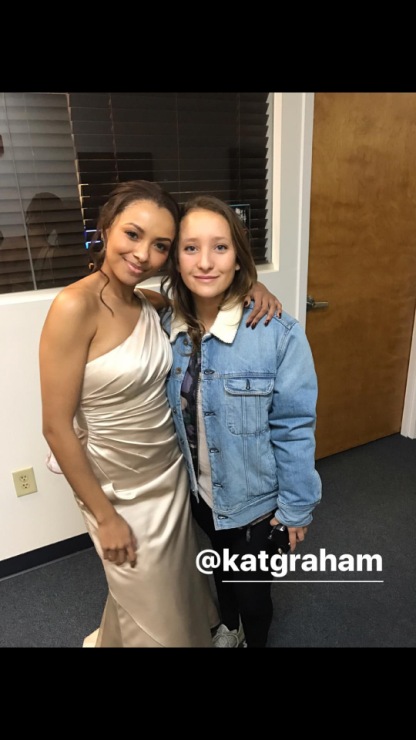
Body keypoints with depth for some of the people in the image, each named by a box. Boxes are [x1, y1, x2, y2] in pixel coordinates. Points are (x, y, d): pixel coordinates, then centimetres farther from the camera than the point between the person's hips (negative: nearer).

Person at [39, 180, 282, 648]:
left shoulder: (151, 305, -4)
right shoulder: (75, 306, -23)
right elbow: (57, 427, -21)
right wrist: (104, 516, -14)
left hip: (171, 472, 7)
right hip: (120, 490, -6)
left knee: (175, 585, 29)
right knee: (155, 615, 18)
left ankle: (115, 635, 59)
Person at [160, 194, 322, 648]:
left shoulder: (278, 333, -26)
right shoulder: (168, 329, -11)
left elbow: (293, 427, -18)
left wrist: (295, 505, -11)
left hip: (255, 497, -4)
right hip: (200, 491, 5)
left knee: (252, 586, 20)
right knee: (221, 567, 31)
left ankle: (255, 641, 55)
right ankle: (228, 626, 63)